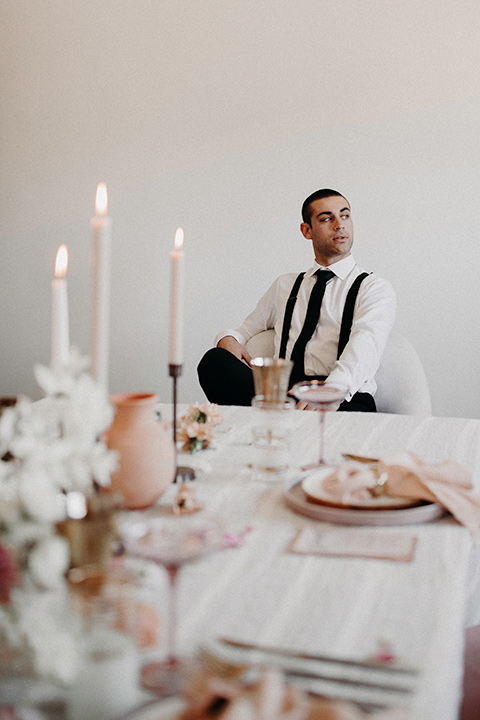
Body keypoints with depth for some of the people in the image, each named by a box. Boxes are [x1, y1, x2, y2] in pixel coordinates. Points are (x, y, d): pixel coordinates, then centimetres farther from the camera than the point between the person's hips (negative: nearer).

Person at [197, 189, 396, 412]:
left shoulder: (375, 288, 12)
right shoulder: (285, 285, 28)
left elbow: (365, 345, -8)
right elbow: (247, 329, 34)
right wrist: (228, 339, 5)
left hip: (344, 400, -4)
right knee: (214, 359, -23)